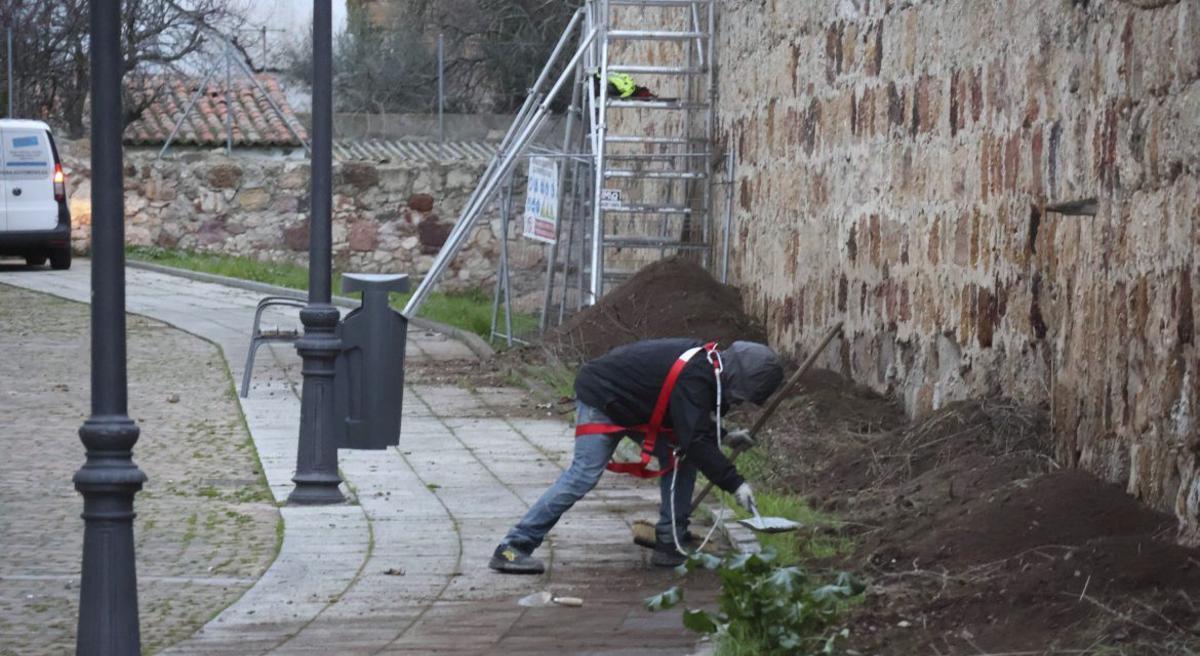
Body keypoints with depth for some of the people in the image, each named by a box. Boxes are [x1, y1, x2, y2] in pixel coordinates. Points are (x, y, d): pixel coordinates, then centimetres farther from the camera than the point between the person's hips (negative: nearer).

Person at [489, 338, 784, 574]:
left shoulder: (706, 363, 1)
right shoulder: (693, 379, -30)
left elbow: (693, 425, 18)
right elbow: (696, 441, -34)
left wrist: (724, 437, 8)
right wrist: (735, 483, -32)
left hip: (632, 405, 10)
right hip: (600, 397, -10)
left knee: (680, 459, 1)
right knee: (584, 474, -19)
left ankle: (671, 544, 6)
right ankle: (512, 548, -18)